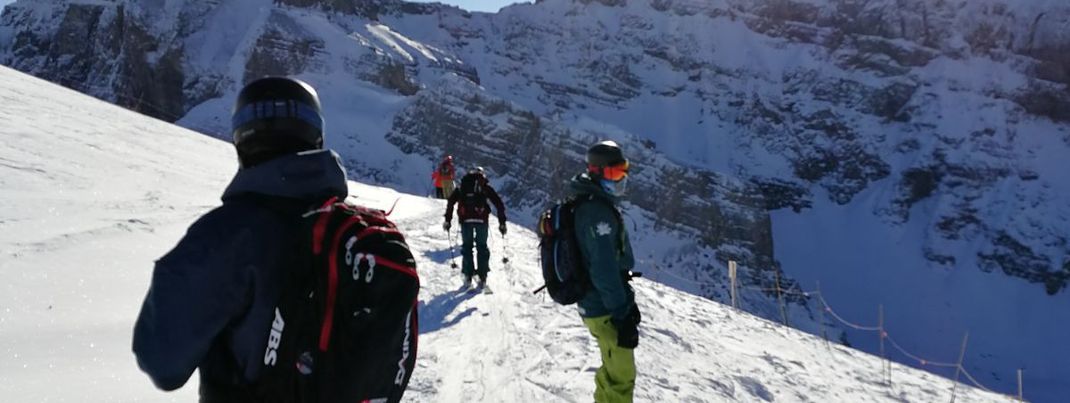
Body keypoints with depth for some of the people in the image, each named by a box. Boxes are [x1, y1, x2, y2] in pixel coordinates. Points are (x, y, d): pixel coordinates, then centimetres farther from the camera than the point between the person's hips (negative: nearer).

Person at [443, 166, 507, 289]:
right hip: (481, 219, -1)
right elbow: (499, 204, 11)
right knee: (482, 247, 8)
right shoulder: (486, 187, 17)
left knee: (467, 246, 10)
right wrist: (502, 222, 14)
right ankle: (482, 278, 3)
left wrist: (447, 220, 12)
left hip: (465, 219, 1)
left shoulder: (463, 185, 20)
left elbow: (451, 201, 10)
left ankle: (468, 277, 5)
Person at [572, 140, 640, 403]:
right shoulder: (598, 212, -21)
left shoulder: (595, 205, 12)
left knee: (612, 370, 23)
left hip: (596, 304, 10)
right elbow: (604, 270, -26)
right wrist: (623, 315, -22)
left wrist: (625, 303, 21)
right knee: (621, 377, -1)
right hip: (605, 310, -10)